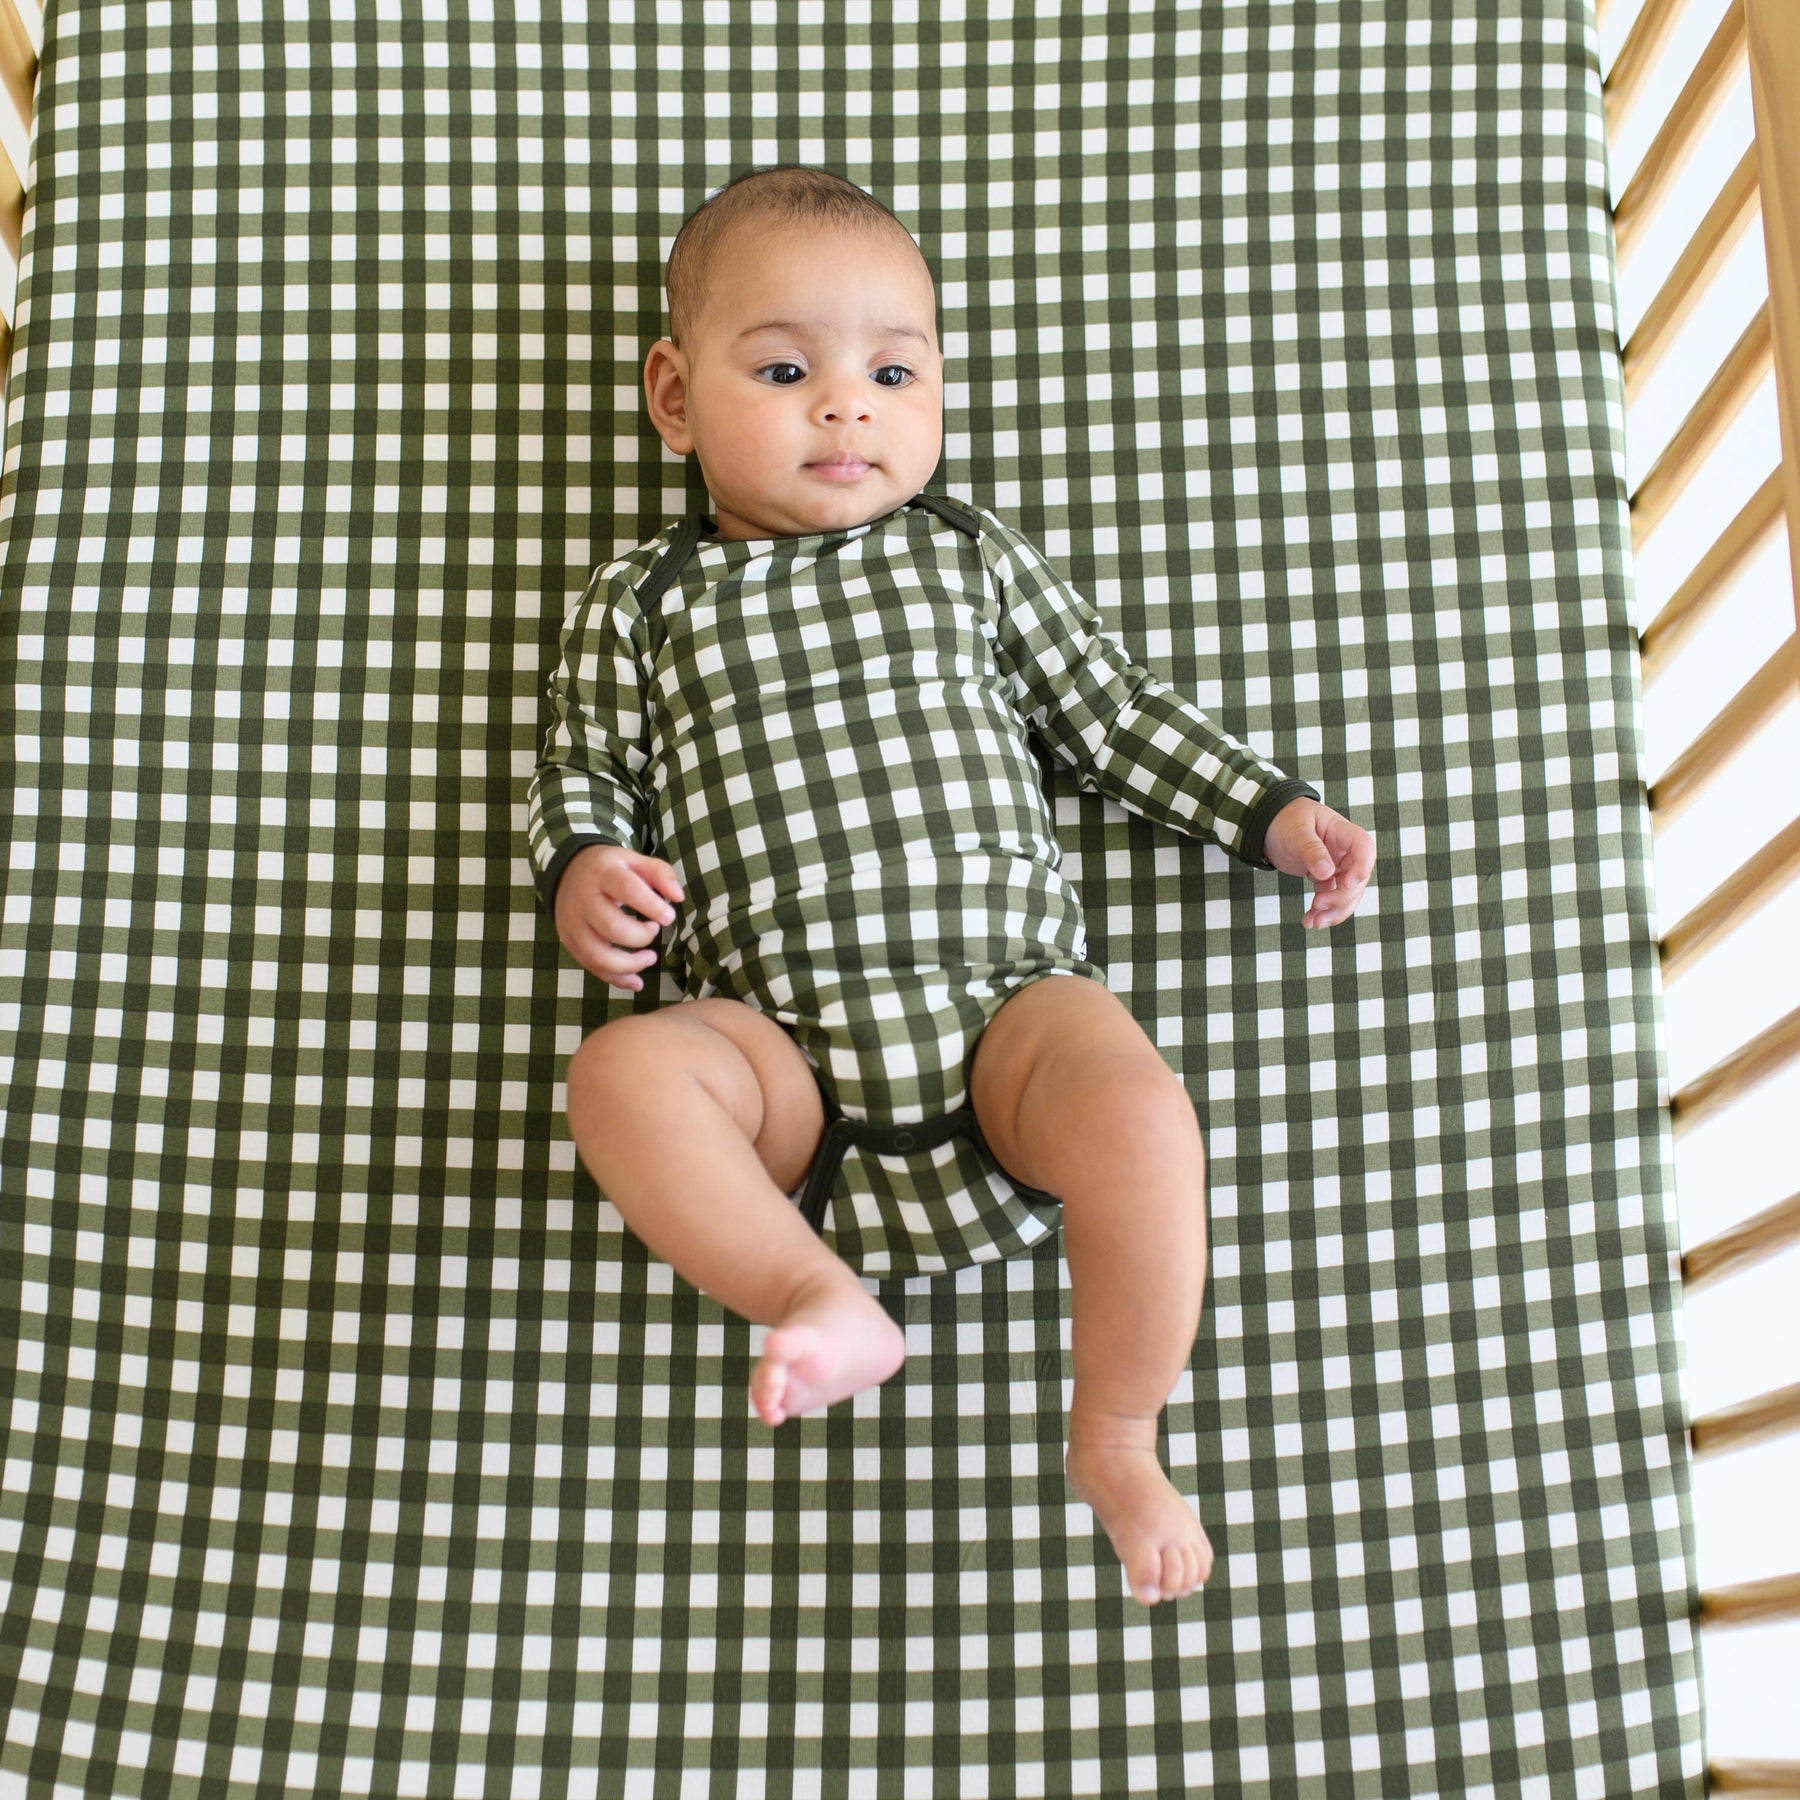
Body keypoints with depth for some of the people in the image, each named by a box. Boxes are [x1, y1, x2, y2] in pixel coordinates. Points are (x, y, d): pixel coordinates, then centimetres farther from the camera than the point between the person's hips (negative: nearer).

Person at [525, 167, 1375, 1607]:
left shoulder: (971, 558, 18)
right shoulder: (643, 605, 16)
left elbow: (1114, 714, 22)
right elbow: (585, 774, 17)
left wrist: (1273, 810, 14)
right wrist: (582, 869, -7)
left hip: (1007, 988, 1)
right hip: (779, 1029, 0)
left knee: (1140, 1112, -29)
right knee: (620, 1076, -30)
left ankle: (1117, 1437, -10)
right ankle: (822, 1301, -27)